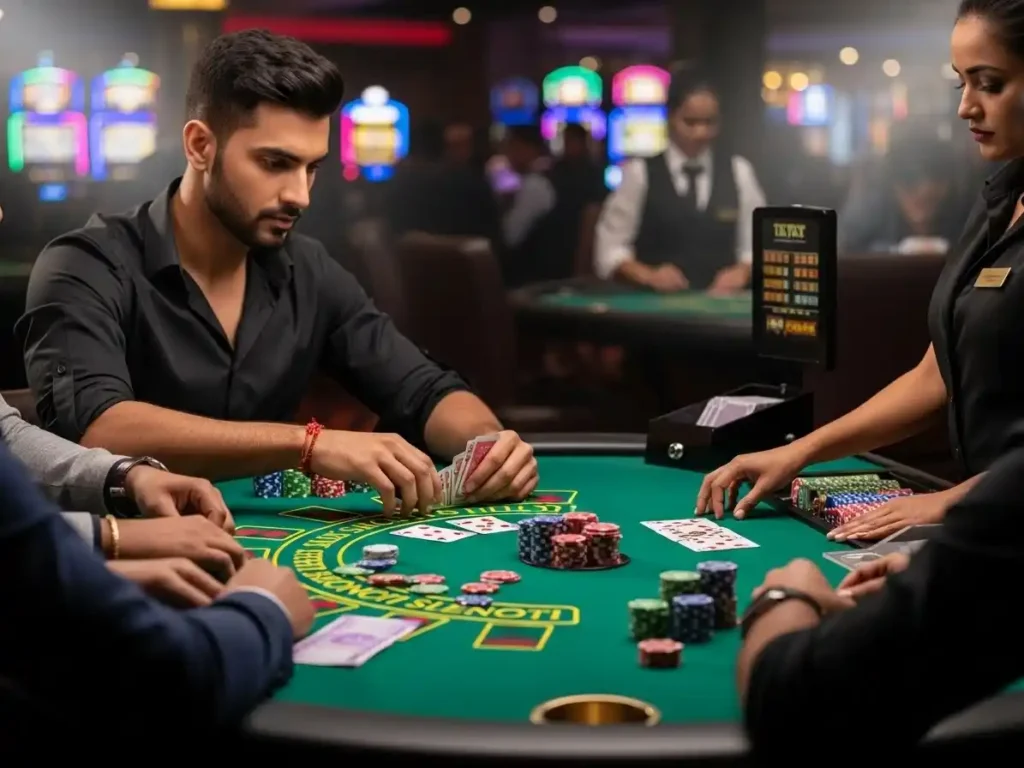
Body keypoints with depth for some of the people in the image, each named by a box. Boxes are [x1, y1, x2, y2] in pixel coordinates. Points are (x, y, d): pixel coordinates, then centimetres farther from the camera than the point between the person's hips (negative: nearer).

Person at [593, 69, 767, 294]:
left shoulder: (739, 171, 14)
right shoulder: (639, 173, 6)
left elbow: (757, 245, 13)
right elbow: (609, 249, 3)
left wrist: (742, 272, -7)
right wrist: (646, 275, -13)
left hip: (722, 302, 3)